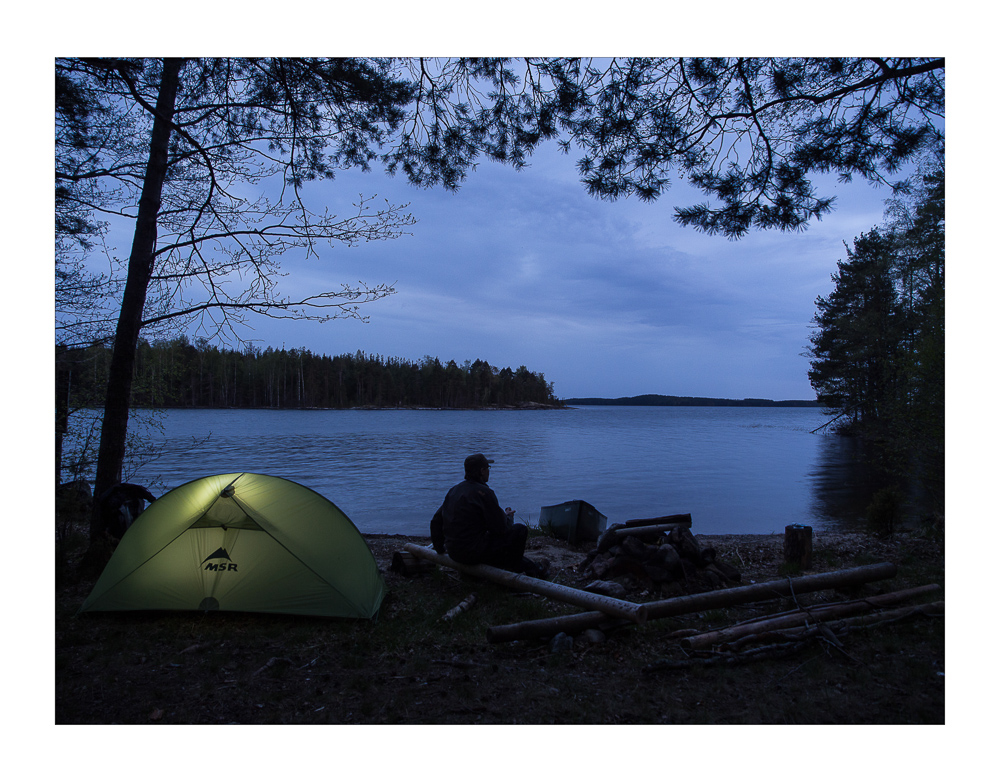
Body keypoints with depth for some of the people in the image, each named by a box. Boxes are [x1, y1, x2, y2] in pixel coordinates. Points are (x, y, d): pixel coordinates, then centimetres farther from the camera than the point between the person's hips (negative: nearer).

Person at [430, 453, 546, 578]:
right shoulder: (484, 492, -16)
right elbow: (501, 528, -13)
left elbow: (436, 521, 15)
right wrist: (508, 517, 9)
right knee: (520, 530, 2)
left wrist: (439, 548, 27)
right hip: (473, 552, -9)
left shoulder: (454, 490, 9)